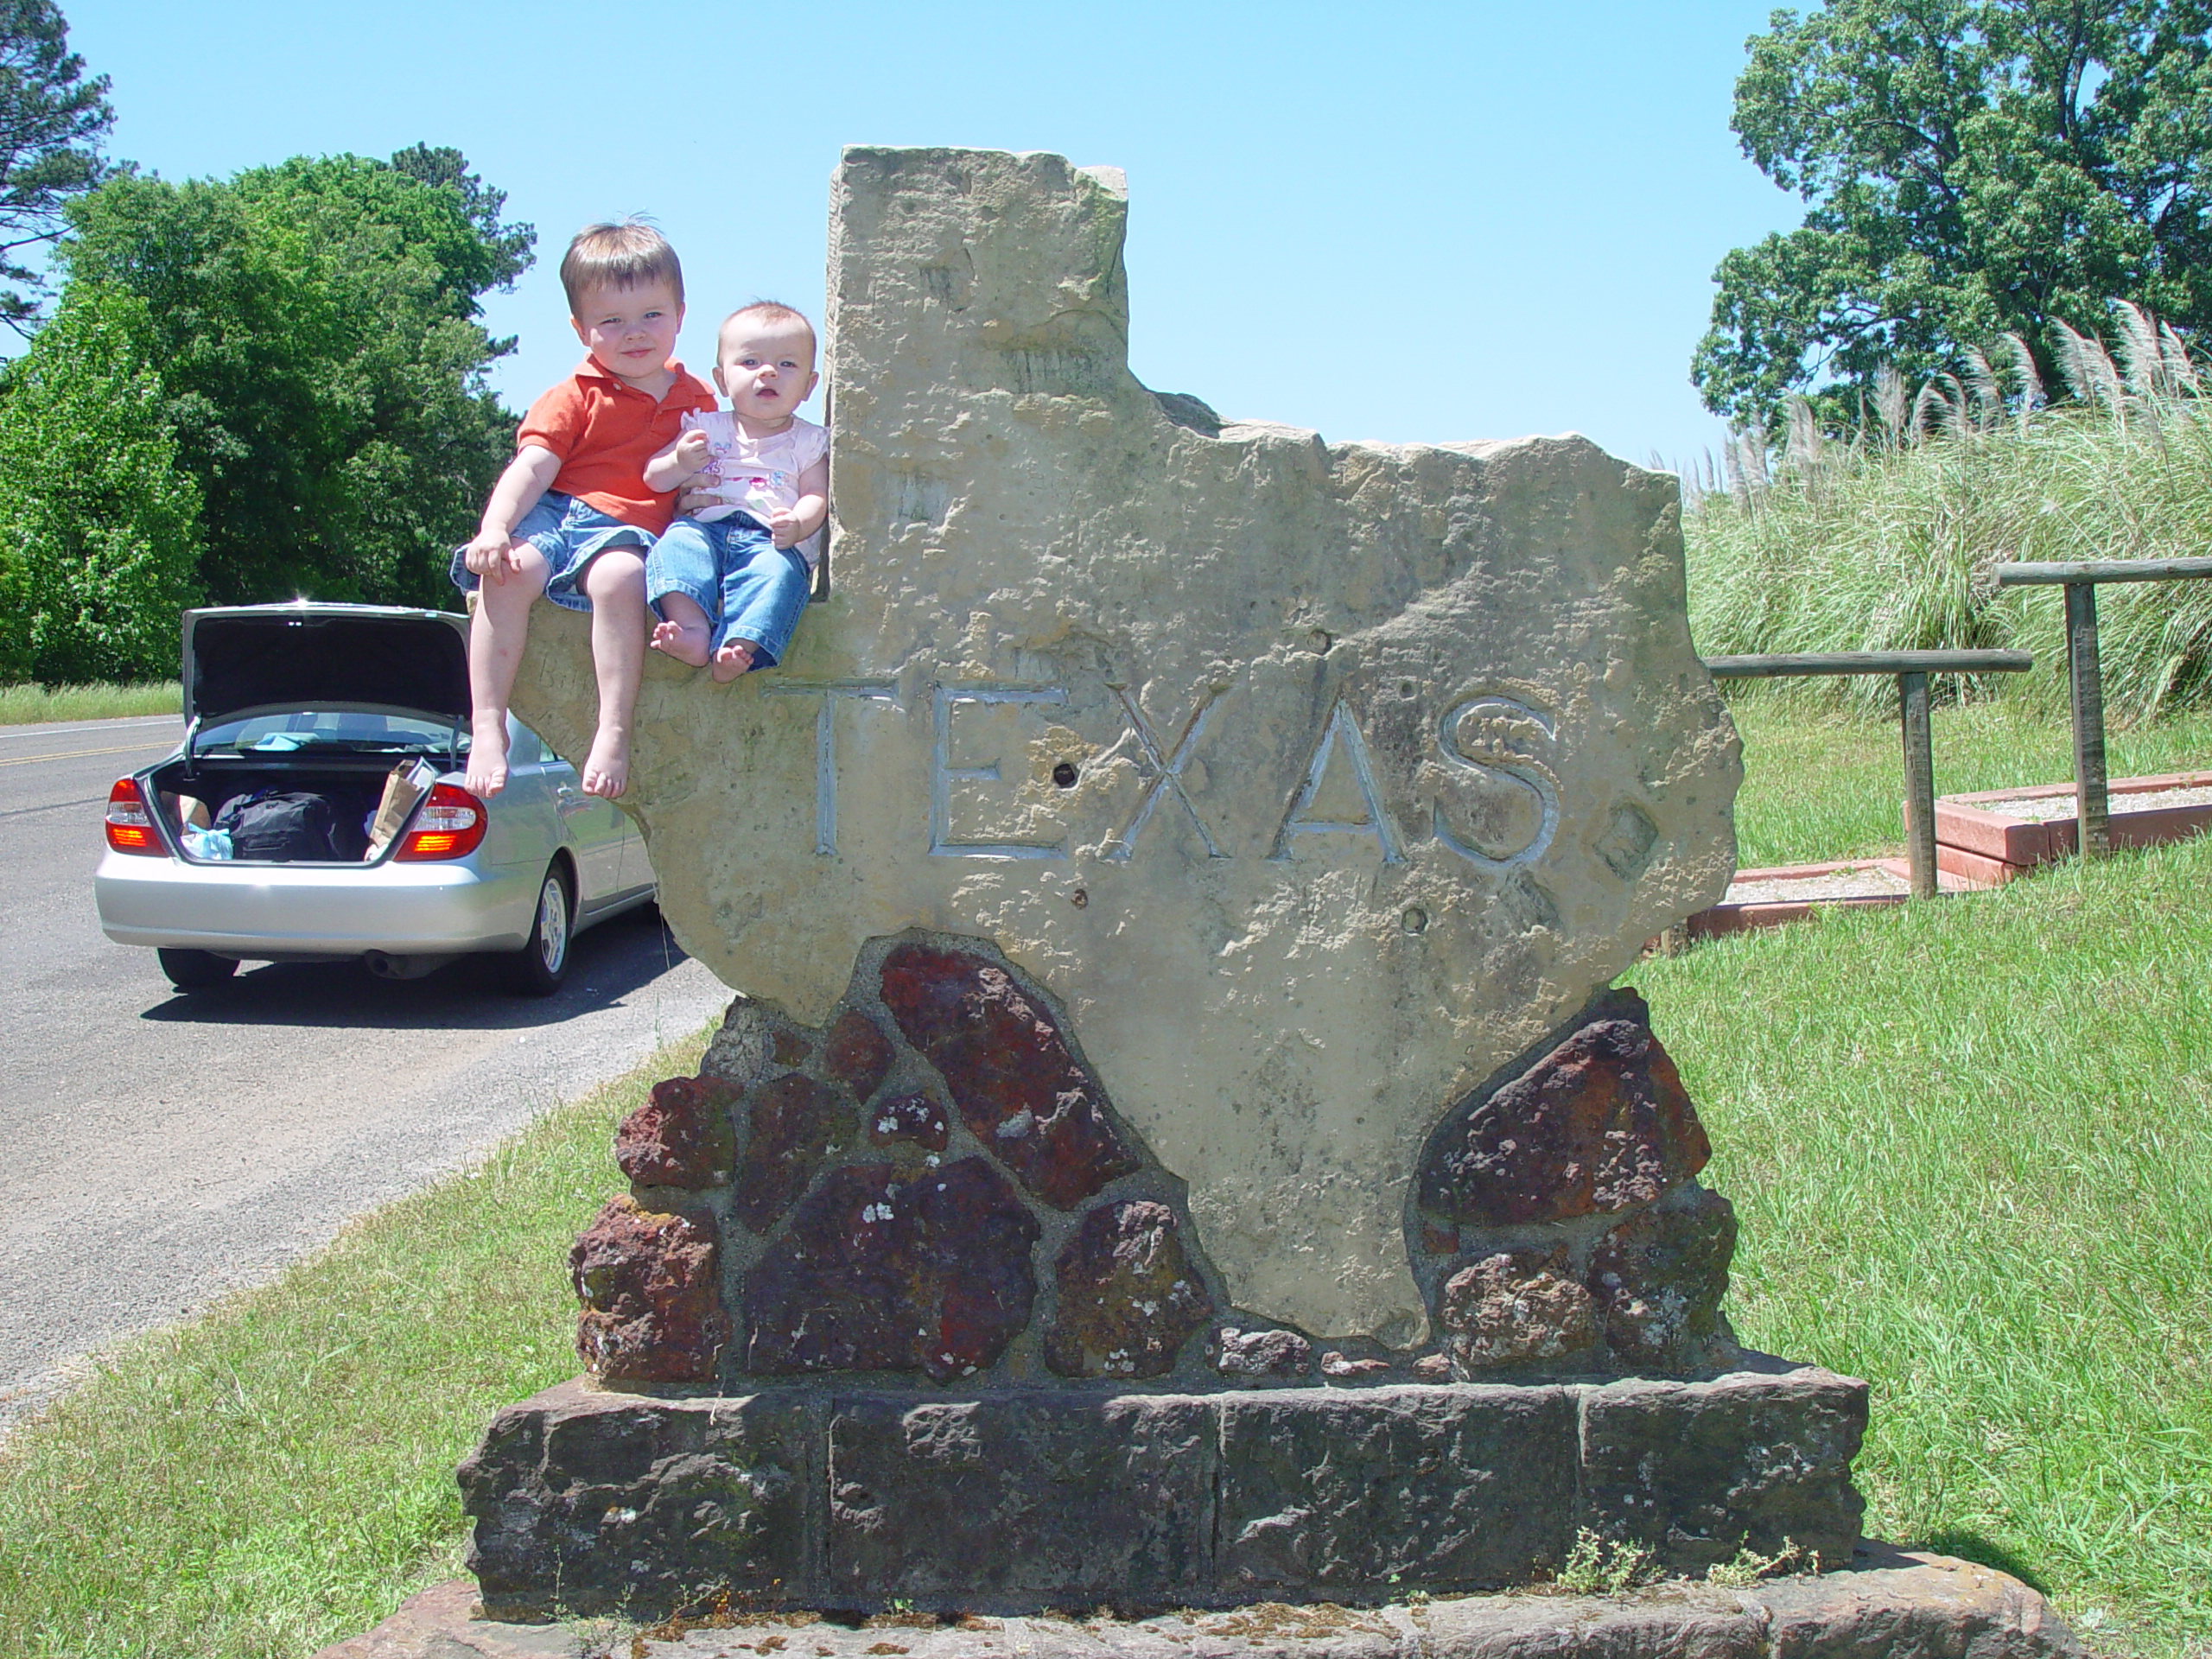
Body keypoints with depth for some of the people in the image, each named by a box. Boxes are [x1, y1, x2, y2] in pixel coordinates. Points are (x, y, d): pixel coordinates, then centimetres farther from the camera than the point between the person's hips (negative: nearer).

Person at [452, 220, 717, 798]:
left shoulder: (696, 403, 20)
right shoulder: (576, 398, 10)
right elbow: (531, 468, -2)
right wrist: (494, 528, -18)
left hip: (628, 531, 0)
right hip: (556, 512, 0)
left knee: (620, 576, -38)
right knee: (510, 570, -33)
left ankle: (614, 732, -34)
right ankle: (487, 726, -26)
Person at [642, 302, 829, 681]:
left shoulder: (807, 441, 17)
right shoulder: (707, 429, 20)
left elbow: (817, 495, 5)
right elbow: (652, 478, 18)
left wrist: (797, 524, -19)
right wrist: (680, 463, -6)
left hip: (768, 539, -2)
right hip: (704, 526, 2)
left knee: (780, 567, -35)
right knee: (677, 542, -31)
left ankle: (742, 646, -54)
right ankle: (692, 627, -50)